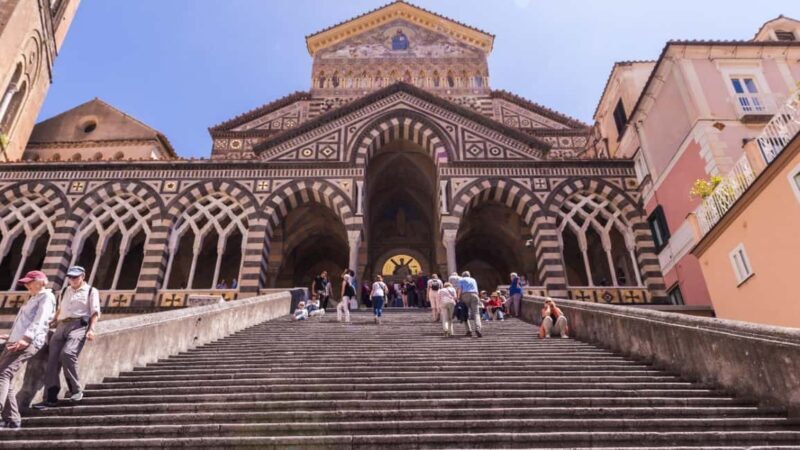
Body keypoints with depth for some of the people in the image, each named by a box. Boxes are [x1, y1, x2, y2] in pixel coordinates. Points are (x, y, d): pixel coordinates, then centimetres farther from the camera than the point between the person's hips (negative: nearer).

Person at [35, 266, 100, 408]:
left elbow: (95, 312, -1)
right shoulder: (65, 291, 24)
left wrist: (91, 329, -13)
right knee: (52, 359, -4)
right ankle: (50, 397, 0)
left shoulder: (91, 291, 6)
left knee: (67, 354, -26)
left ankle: (76, 390, -12)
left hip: (79, 325, -6)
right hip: (62, 326, 6)